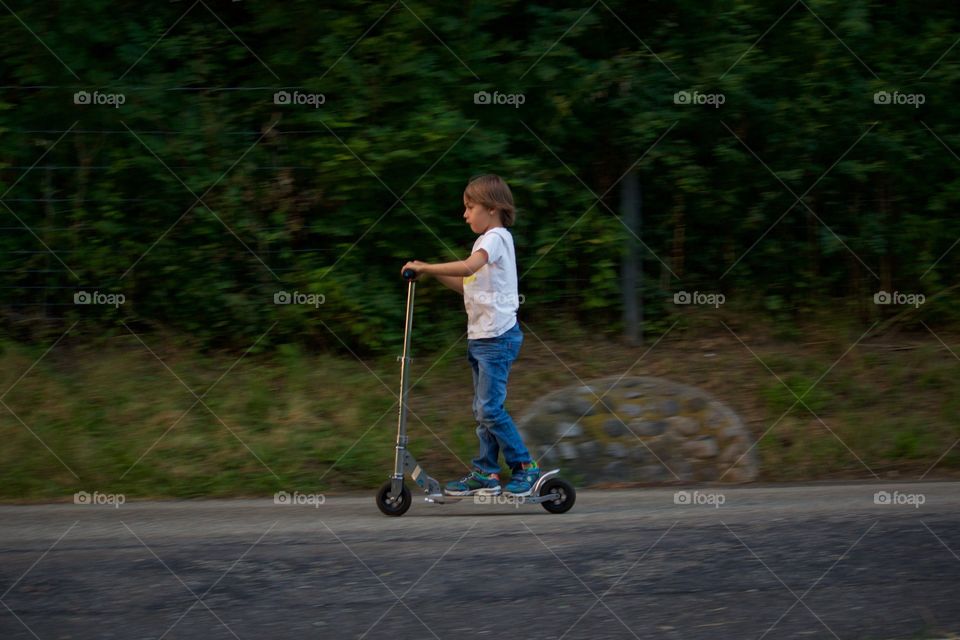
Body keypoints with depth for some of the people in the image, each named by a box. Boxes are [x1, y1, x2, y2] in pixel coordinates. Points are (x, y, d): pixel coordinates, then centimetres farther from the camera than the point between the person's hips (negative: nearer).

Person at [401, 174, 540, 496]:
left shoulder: (496, 237, -11)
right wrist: (434, 273, 11)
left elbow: (468, 267, -30)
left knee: (490, 408, -12)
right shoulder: (486, 241, 20)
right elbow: (467, 285, 22)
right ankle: (486, 473, 13)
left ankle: (525, 467, -5)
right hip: (480, 336, 10)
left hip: (498, 336, -10)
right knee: (482, 409, 9)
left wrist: (425, 267, -25)